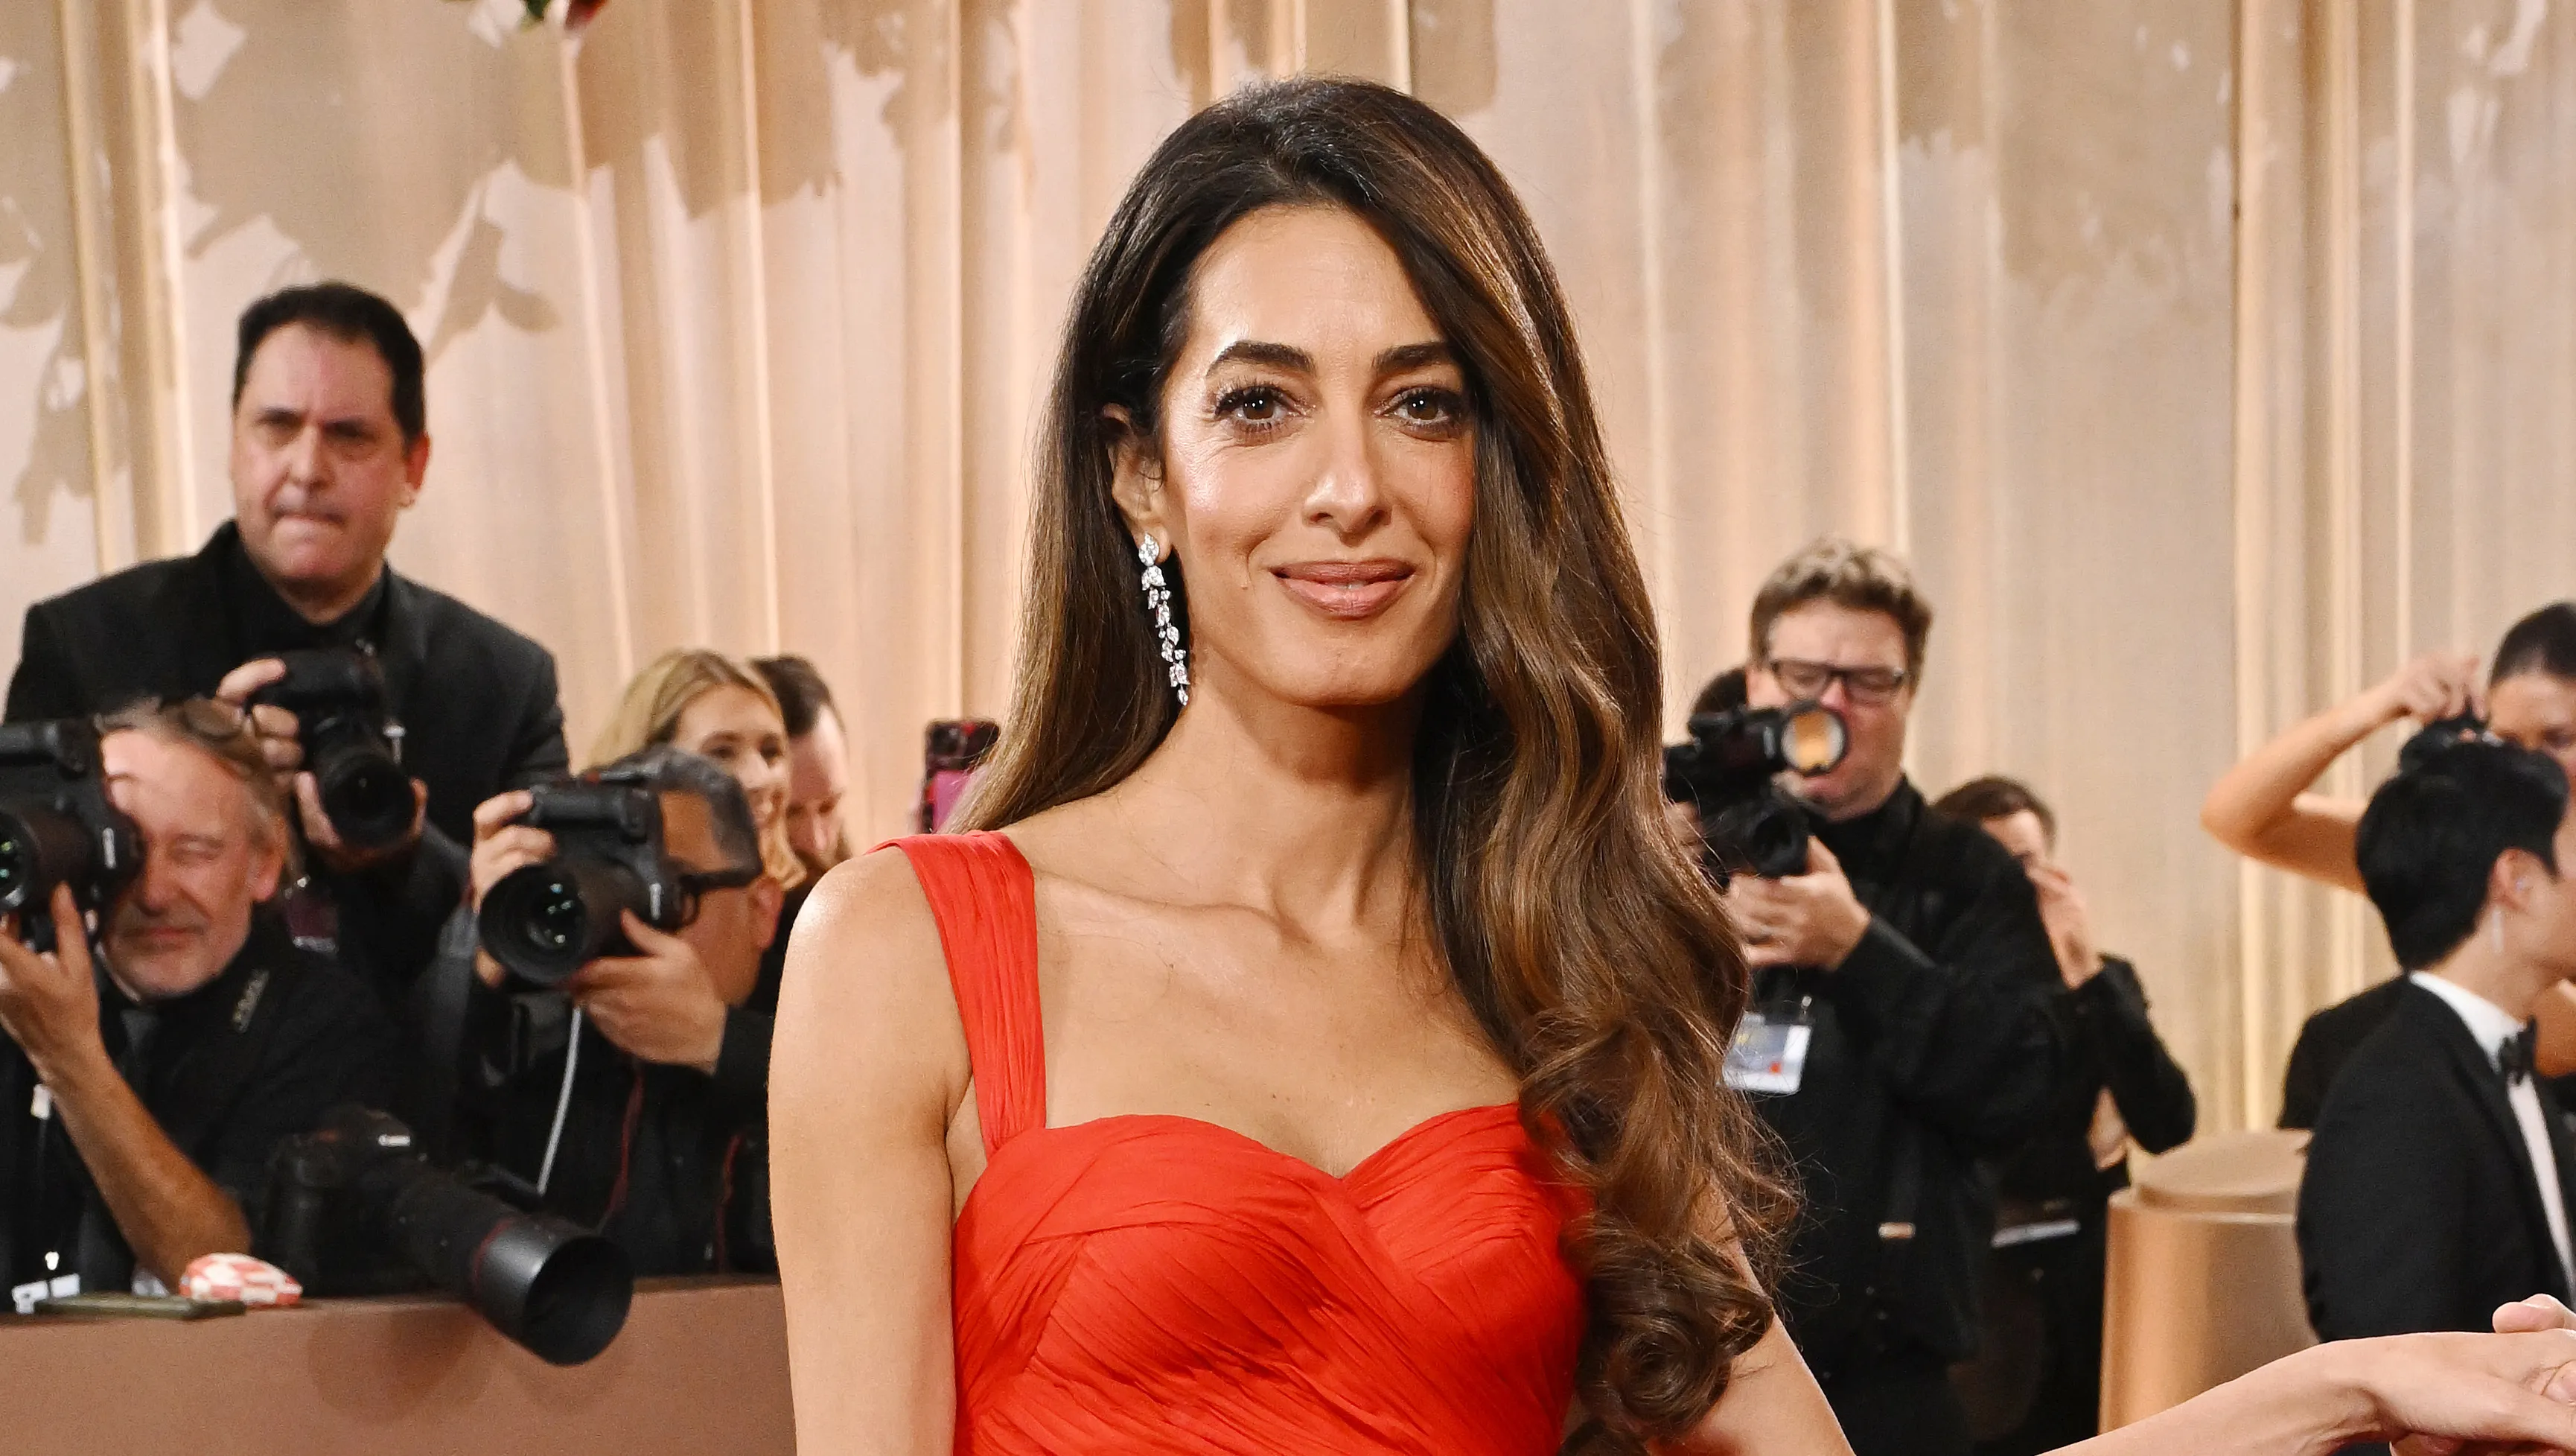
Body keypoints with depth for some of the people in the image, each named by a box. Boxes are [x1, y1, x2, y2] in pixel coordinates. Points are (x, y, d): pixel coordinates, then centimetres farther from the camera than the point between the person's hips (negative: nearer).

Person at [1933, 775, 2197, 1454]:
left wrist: (2088, 975, -14)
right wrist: (2085, 1155, -5)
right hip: (1969, 1321, -3)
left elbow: (2168, 1128, -7)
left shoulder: (2104, 985, 7)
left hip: (2090, 1318, 3)